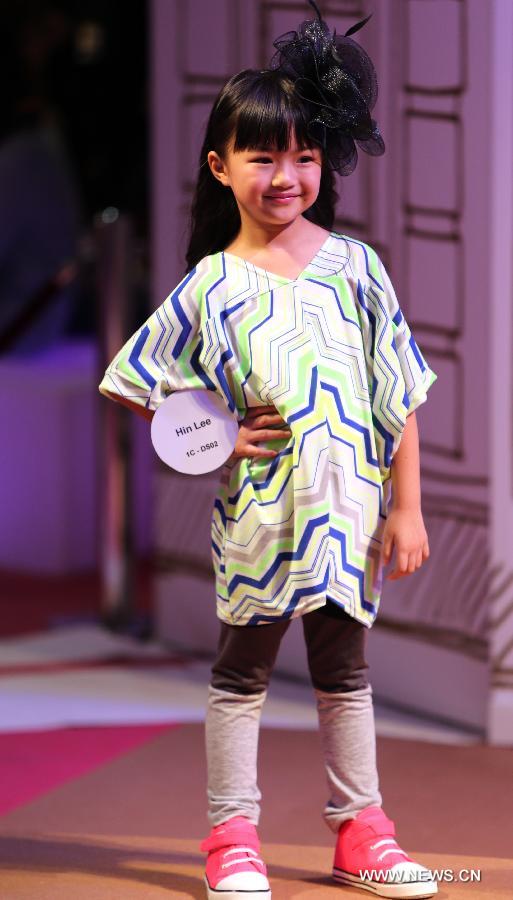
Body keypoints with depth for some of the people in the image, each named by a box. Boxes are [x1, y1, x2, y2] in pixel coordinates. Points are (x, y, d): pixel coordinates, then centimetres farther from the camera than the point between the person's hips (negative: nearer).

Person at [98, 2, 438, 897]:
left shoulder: (355, 267, -1)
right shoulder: (208, 289, -5)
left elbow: (399, 393, 2)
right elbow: (134, 385, 1)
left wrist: (406, 507, 0)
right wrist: (218, 437, -8)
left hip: (350, 505, 2)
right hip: (258, 510, -2)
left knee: (345, 668, 14)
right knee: (242, 670, 8)